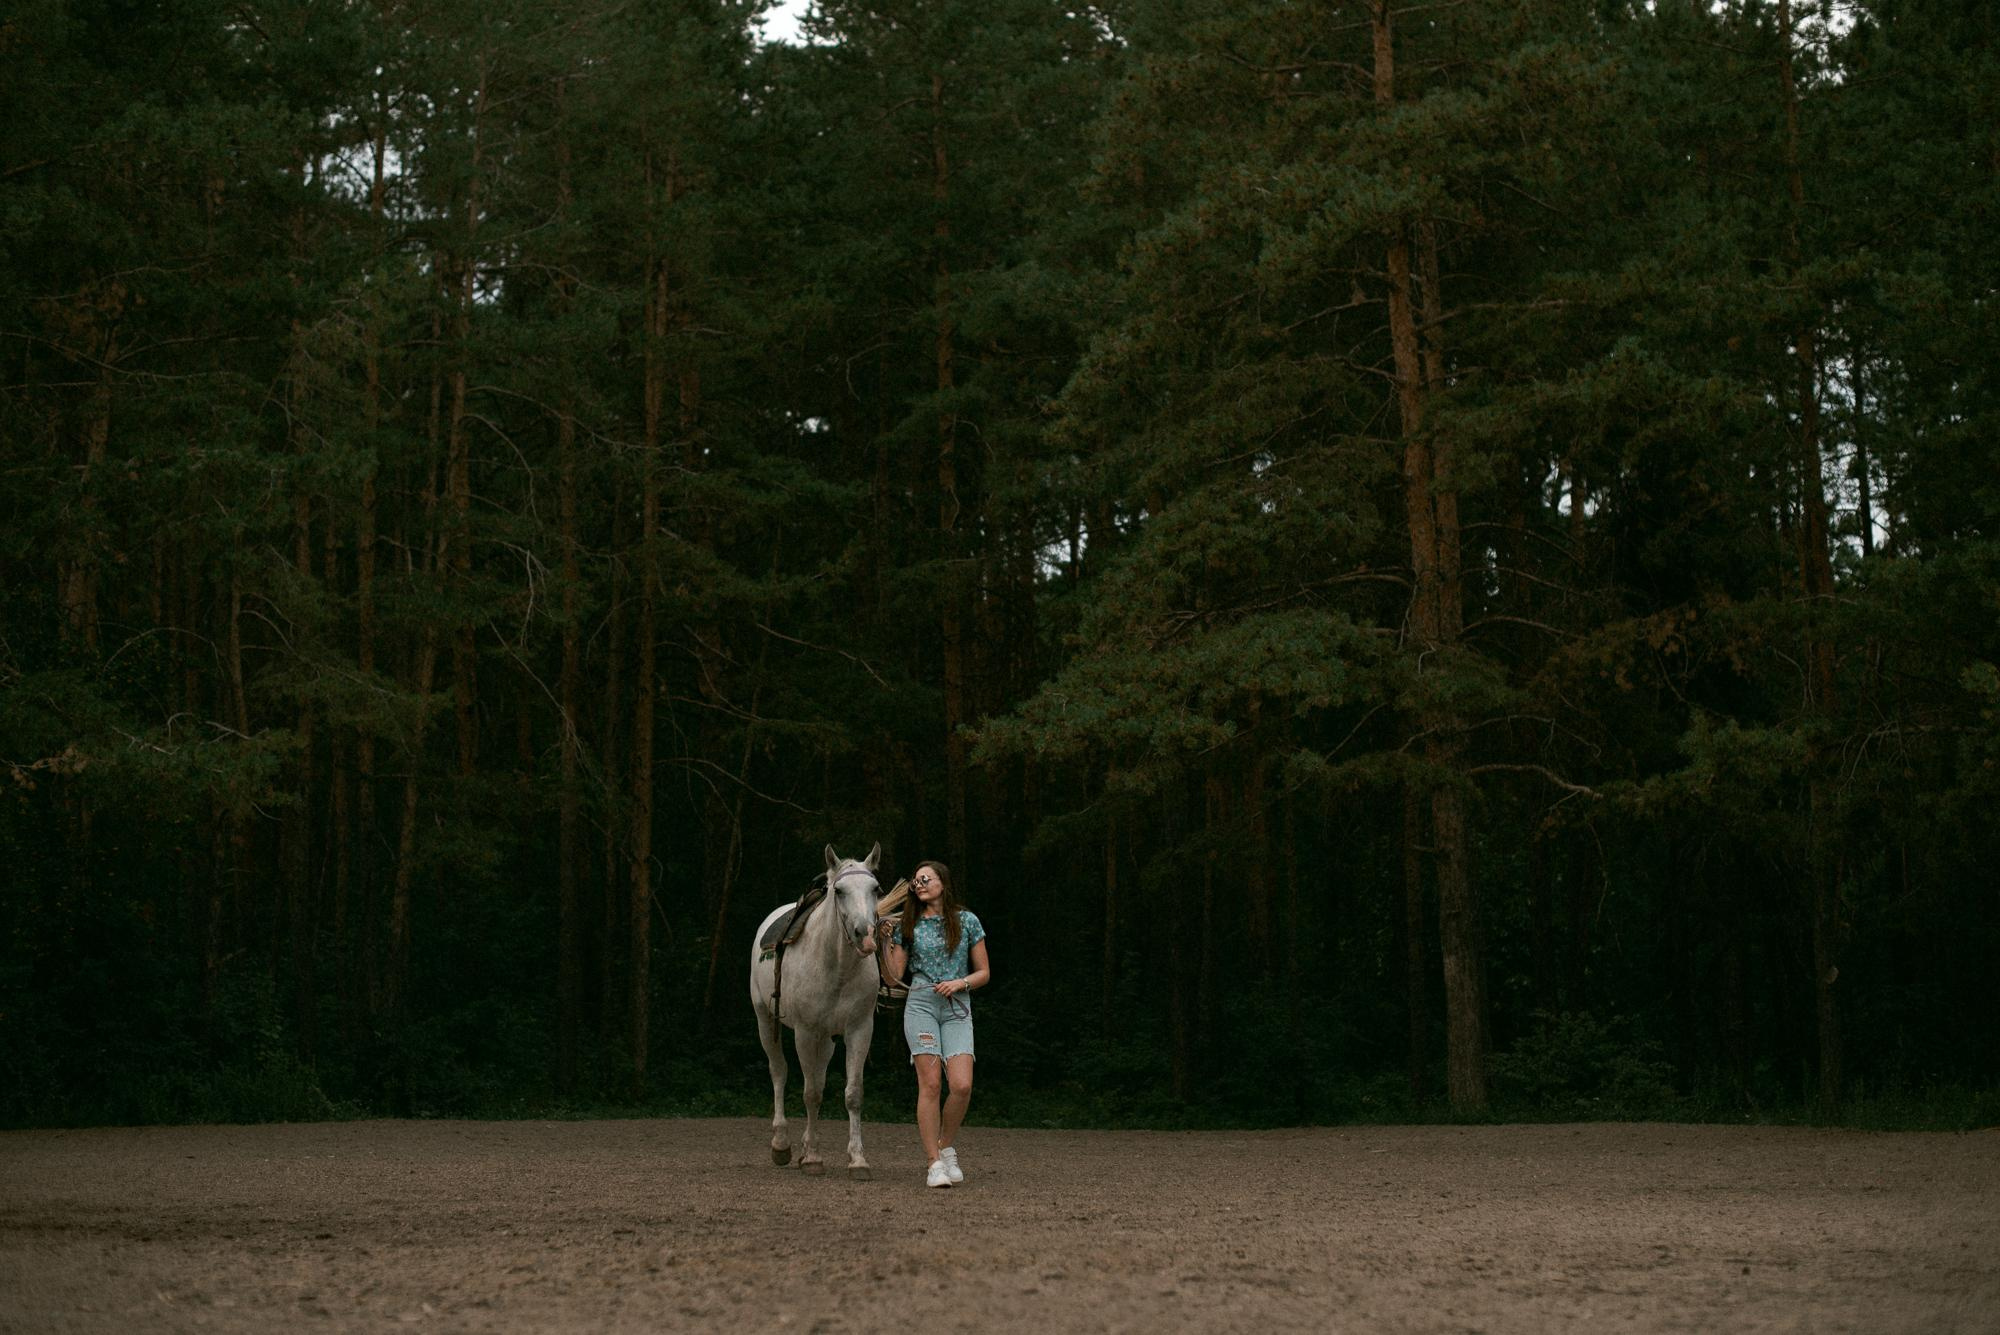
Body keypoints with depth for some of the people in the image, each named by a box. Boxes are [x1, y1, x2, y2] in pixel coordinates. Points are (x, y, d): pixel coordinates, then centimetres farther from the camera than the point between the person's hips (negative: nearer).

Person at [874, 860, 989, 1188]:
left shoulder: (967, 921, 8)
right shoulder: (908, 926, 8)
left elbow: (984, 973, 10)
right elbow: (892, 977, 6)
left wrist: (960, 982, -8)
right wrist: (886, 942, -6)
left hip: (957, 1008, 0)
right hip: (921, 1004, 0)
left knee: (962, 1085, -14)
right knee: (931, 1084, -11)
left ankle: (947, 1147, 11)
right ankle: (934, 1163, -7)